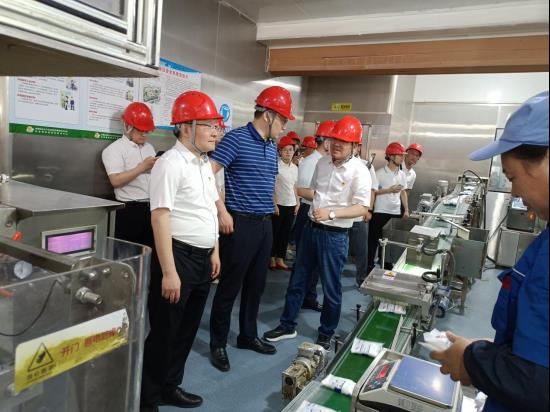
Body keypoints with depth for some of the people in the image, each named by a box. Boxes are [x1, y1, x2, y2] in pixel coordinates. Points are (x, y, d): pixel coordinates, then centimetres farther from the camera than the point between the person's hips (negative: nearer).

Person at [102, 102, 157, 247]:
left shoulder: (149, 147, 16)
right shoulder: (115, 149, -4)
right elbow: (116, 180, -18)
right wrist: (143, 167, -18)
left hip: (151, 208, 6)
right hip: (129, 209, -6)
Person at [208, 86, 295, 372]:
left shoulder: (272, 147, 13)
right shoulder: (236, 139, -11)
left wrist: (269, 211, 17)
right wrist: (222, 211, -20)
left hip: (265, 224, 8)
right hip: (240, 223, -8)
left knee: (256, 285, 16)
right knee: (230, 287, 3)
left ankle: (248, 336, 34)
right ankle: (218, 345, 19)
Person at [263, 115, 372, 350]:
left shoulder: (359, 171, -14)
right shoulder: (322, 163, 5)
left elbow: (362, 208, -18)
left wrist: (331, 213, -28)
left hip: (335, 235, -6)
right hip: (311, 228, 6)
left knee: (331, 288, 8)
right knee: (298, 279, 15)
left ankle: (325, 335, 28)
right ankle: (287, 325, 31)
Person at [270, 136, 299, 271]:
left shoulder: (294, 167, 10)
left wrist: (297, 203, 10)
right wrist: (274, 204, -15)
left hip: (291, 205, 6)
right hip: (279, 204, -6)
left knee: (285, 233, 10)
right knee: (274, 232, 5)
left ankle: (280, 259, 20)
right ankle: (272, 259, 18)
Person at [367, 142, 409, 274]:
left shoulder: (402, 174, 8)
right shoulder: (380, 173, -9)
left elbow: (403, 192, 14)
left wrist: (406, 210, 9)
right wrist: (389, 190, -16)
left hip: (396, 213, 5)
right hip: (380, 212, -5)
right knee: (374, 240, 4)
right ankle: (369, 265, 16)